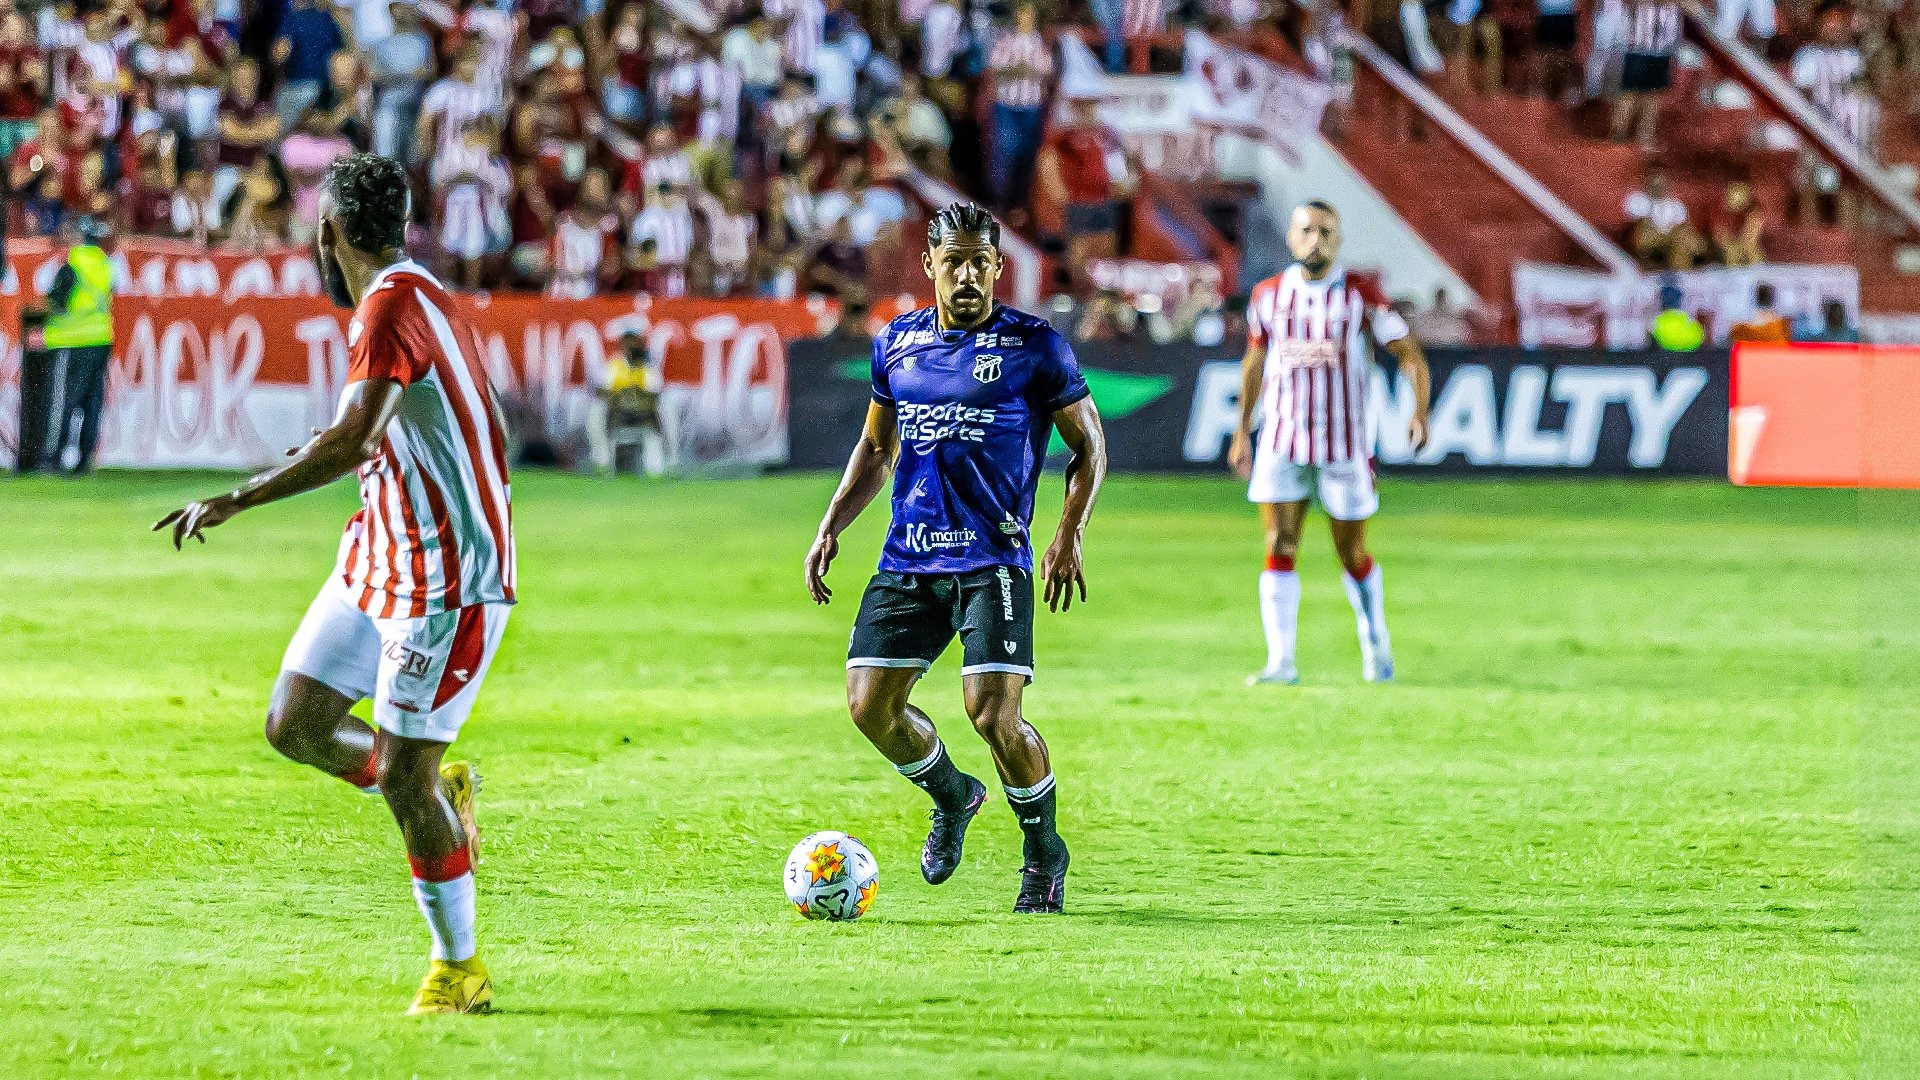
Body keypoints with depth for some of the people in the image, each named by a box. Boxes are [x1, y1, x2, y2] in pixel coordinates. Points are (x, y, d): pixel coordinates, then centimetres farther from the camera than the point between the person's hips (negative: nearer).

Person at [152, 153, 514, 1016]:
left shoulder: (392, 306, -18)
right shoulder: (419, 295, 12)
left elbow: (351, 439, -31)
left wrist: (236, 500, -29)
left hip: (445, 580, -9)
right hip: (378, 558, 9)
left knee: (403, 778, -6)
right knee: (295, 725, 5)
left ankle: (459, 970, 8)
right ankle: (442, 793, 25)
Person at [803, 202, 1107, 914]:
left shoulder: (1034, 345, -2)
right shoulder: (897, 343, 11)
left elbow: (1089, 444, 3)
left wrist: (1069, 536, -9)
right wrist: (831, 527, 12)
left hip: (994, 561, -5)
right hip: (906, 561, 5)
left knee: (993, 714, -16)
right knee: (870, 705, -4)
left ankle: (1045, 855, 8)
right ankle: (952, 797, 27)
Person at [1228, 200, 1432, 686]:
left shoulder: (1361, 295, -5)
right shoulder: (1268, 296, 5)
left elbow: (1410, 354, -4)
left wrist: (1419, 411, -20)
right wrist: (1242, 431, 21)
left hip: (1345, 444, -2)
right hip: (1281, 443, 2)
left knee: (1351, 553, 8)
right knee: (1279, 549, -10)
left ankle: (1376, 647, 30)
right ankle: (1281, 662, -12)